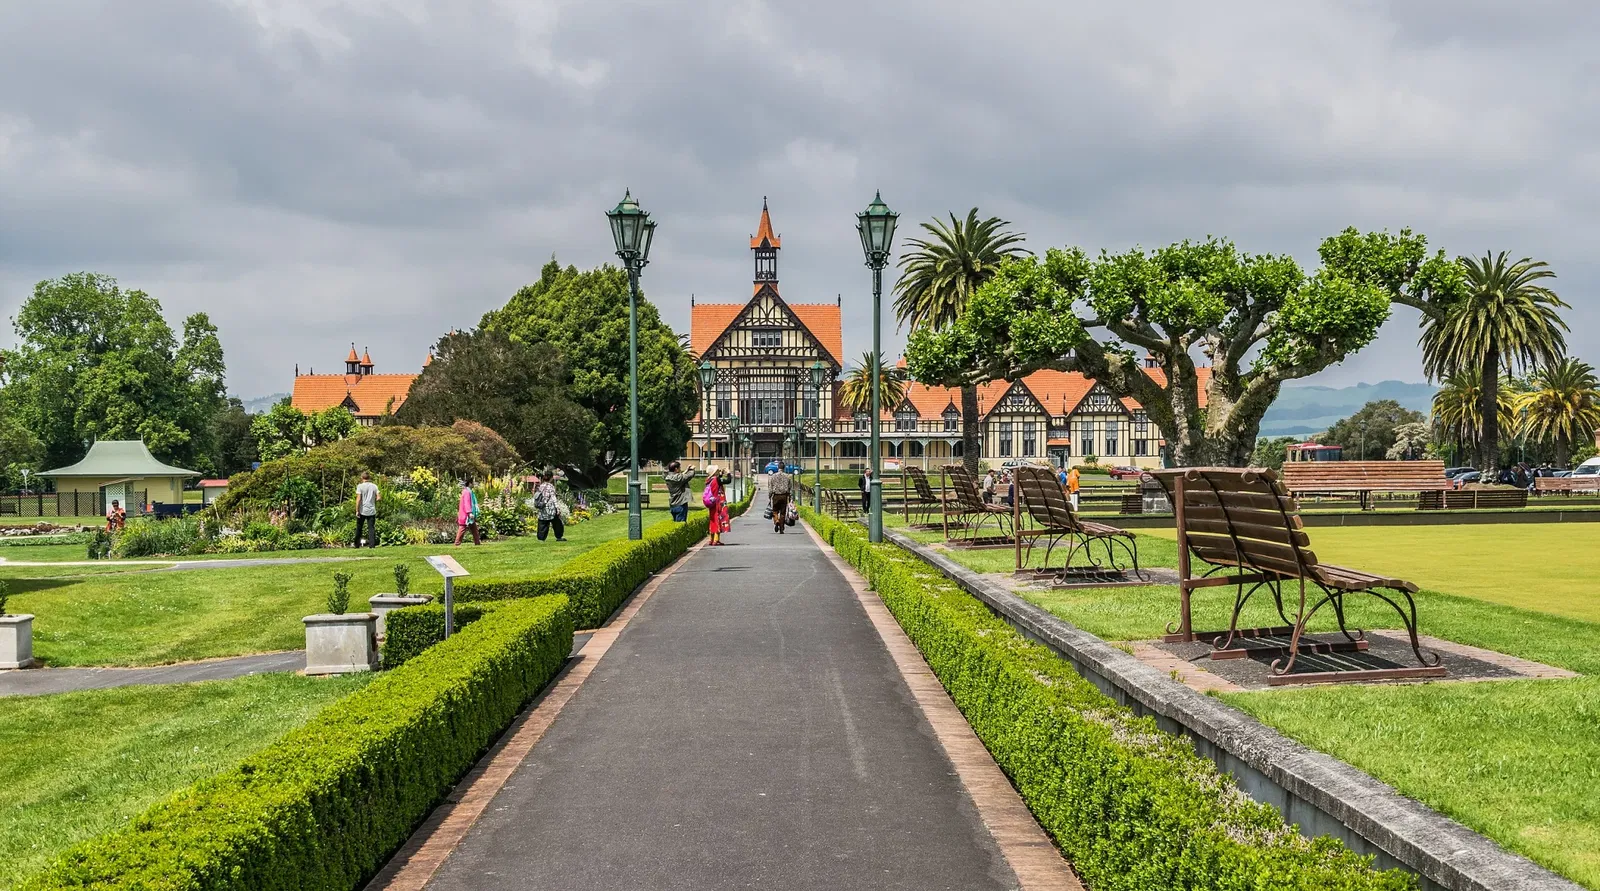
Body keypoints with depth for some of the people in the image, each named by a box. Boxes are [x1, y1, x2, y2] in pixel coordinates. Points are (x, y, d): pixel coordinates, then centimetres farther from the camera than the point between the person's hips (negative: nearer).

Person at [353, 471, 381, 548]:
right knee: (371, 528, 4)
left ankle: (357, 545, 17)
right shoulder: (374, 486, 2)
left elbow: (358, 499, -12)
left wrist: (357, 511, -9)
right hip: (372, 511, 2)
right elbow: (379, 498, -1)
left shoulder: (360, 486, -7)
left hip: (362, 511, -2)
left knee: (359, 528, 12)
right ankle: (372, 544, -5)